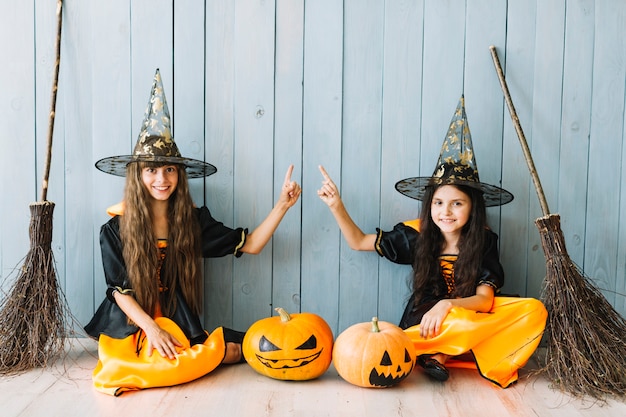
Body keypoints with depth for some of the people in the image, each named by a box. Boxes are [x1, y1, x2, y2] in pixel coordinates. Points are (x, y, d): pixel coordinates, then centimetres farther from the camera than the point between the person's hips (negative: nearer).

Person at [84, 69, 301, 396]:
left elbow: (249, 245, -1)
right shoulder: (116, 228, -3)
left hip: (179, 329, 4)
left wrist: (282, 204, -10)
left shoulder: (193, 220, 1)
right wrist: (152, 328, -17)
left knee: (246, 345, -22)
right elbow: (120, 290, -3)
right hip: (132, 328, -4)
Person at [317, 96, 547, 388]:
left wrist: (447, 305, -35)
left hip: (471, 324, 4)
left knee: (534, 310, -23)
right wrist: (337, 206, -13)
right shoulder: (417, 235, -6)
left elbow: (484, 300, -15)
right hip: (422, 329, -4)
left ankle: (441, 355, -20)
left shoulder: (484, 241, -6)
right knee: (463, 323, -37)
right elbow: (359, 242, 1)